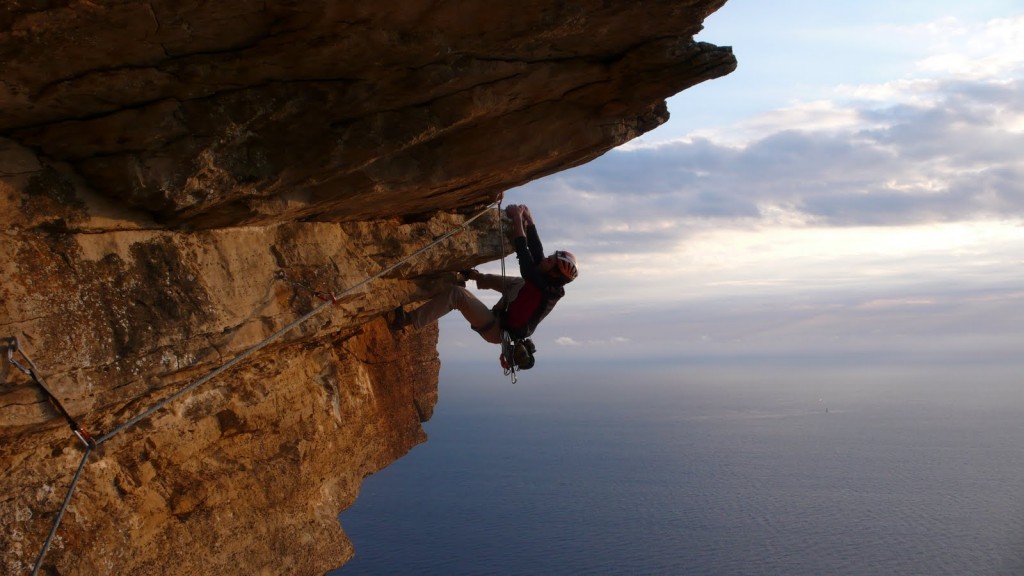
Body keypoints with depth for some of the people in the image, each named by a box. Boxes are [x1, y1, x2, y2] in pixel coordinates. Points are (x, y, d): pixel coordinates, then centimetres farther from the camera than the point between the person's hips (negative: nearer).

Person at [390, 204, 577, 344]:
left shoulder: (540, 284, -27)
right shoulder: (550, 285, -3)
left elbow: (523, 252, -25)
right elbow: (536, 249, 3)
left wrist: (517, 218, -17)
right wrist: (529, 219, 5)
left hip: (495, 330, -10)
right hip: (507, 327, 10)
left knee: (455, 293, -21)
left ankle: (409, 320, -22)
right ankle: (478, 277, 35)